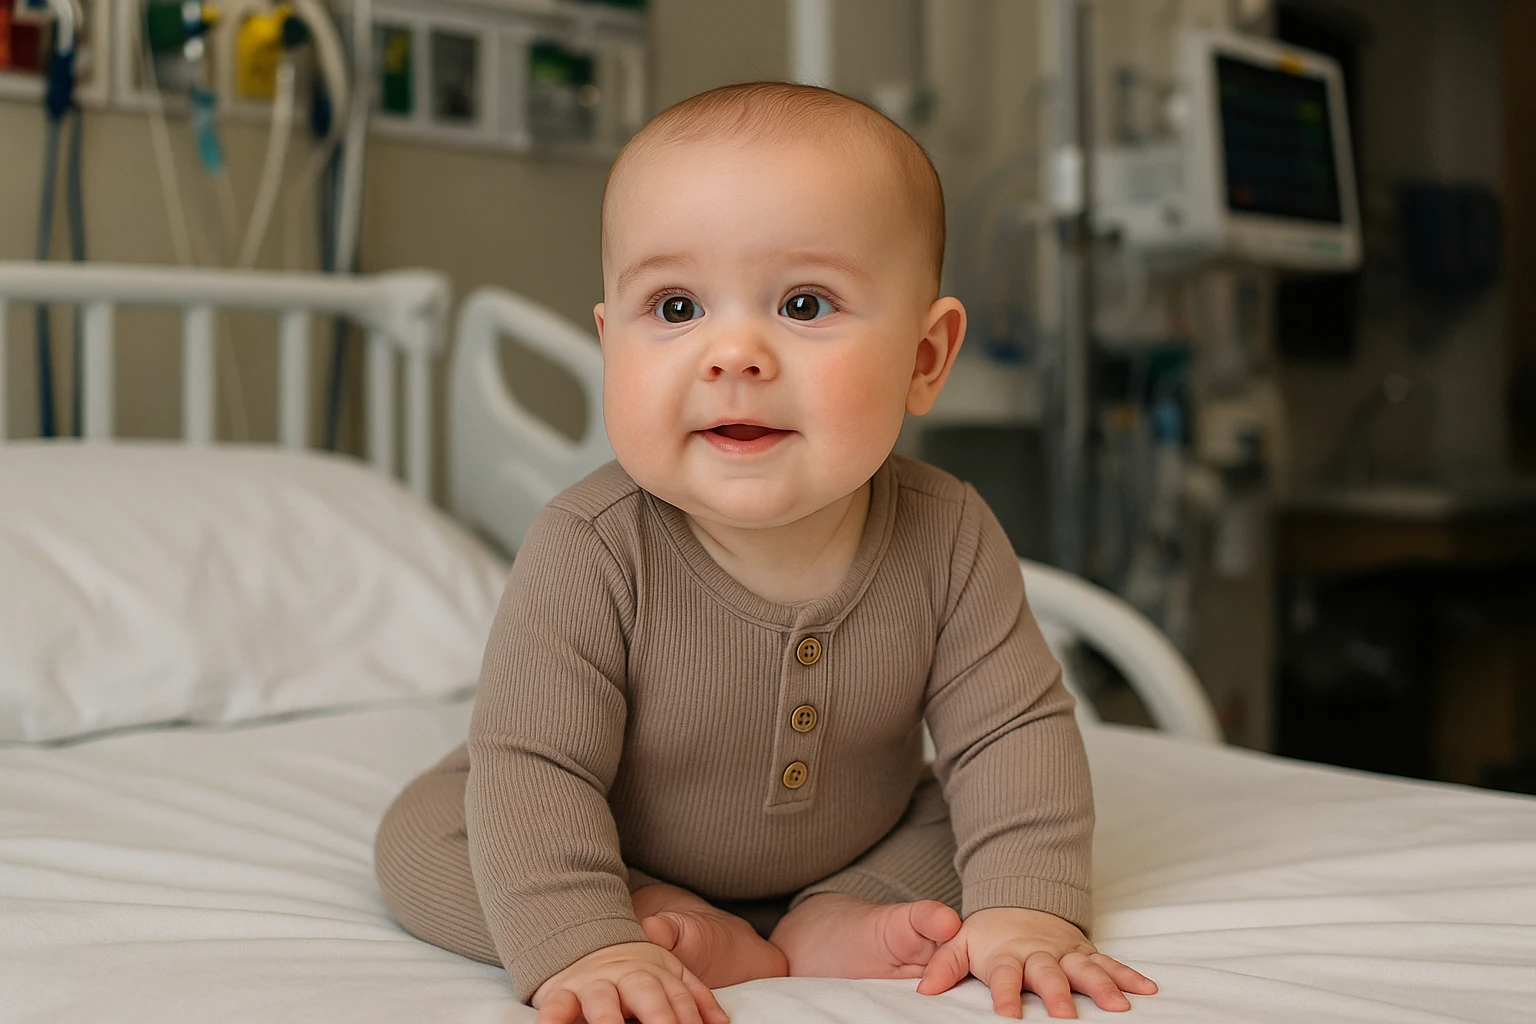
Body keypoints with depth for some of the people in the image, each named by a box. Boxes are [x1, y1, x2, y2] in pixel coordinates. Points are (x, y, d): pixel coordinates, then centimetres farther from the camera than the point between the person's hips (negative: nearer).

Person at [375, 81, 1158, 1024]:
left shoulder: (947, 538, -23)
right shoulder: (589, 553, -32)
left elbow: (1017, 732, -19)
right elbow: (534, 766, -33)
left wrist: (1028, 910, -32)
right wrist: (584, 947, -45)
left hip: (856, 846, 2)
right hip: (630, 861, -1)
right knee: (420, 839, -17)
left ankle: (832, 923, -18)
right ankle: (685, 937, -19)